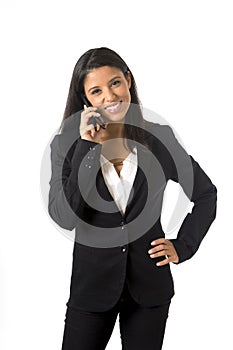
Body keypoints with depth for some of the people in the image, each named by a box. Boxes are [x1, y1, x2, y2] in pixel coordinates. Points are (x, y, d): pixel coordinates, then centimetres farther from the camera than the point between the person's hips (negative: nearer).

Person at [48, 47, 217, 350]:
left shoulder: (159, 138, -3)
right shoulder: (67, 144, -6)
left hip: (150, 286, 1)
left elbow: (205, 194, 9)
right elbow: (64, 218, -19)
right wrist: (87, 147, -20)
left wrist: (183, 246, 1)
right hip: (92, 287, -1)